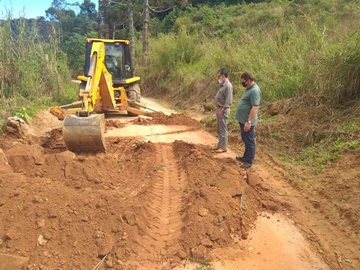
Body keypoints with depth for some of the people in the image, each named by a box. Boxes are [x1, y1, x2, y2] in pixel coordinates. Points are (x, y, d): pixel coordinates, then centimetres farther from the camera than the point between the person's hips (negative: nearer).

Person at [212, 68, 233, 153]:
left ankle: (224, 147, 8)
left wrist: (222, 111, -21)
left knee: (223, 129, -1)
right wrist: (218, 109, 16)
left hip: (223, 110, -10)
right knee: (219, 129, 17)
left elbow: (228, 101, -22)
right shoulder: (223, 85, 11)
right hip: (219, 109, 10)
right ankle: (220, 144, 28)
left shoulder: (228, 86, -19)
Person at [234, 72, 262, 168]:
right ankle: (246, 157, 33)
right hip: (243, 120, 10)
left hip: (247, 121, -10)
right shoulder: (249, 89, 11)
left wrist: (249, 122, -28)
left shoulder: (254, 91, -21)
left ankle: (249, 161, 10)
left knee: (250, 142, 1)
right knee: (245, 140, 20)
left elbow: (255, 108, -26)